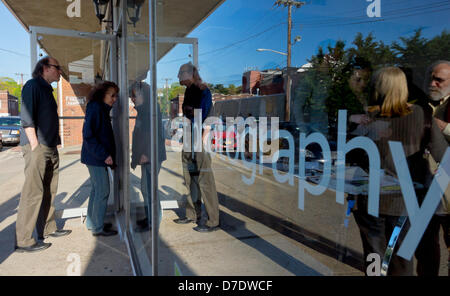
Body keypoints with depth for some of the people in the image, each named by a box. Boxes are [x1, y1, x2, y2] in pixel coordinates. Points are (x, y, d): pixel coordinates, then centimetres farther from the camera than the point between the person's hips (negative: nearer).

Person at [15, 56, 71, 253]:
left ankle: (48, 229, 26)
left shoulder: (47, 90, 21)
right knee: (33, 194, -7)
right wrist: (35, 146, -17)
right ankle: (23, 241, 1)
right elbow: (26, 118, -13)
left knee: (49, 192, 14)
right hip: (37, 148, -9)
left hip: (50, 148, 9)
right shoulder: (33, 86, -5)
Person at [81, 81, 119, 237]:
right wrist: (104, 155, -22)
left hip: (97, 158, 10)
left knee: (96, 189, 17)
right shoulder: (95, 108, -15)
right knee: (103, 191, -4)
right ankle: (97, 228, 6)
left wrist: (110, 156, 16)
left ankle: (91, 222, 29)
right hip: (95, 158, -10)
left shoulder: (102, 109, 15)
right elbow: (88, 135, -22)